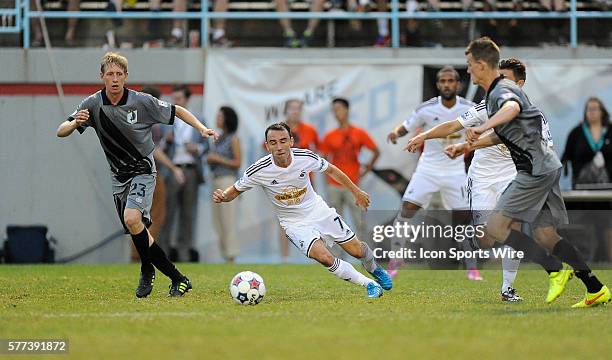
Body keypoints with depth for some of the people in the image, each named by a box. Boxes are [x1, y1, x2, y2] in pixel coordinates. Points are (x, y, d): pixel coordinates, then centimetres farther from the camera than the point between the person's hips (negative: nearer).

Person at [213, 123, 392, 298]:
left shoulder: (306, 157, -18)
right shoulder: (259, 171, -23)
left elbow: (331, 170, 2)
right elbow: (235, 190, -8)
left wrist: (356, 192, 11)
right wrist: (222, 196, -31)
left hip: (319, 211, 2)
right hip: (295, 223, -2)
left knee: (357, 251, 7)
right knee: (324, 258, -26)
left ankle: (374, 269, 45)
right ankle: (369, 284, -7)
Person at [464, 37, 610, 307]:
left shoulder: (502, 91, -14)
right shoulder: (495, 93, 19)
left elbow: (513, 107, -41)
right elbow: (503, 135, 34)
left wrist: (482, 128, -53)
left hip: (536, 170, -10)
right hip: (544, 167, 10)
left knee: (496, 227, -12)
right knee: (545, 235, 7)